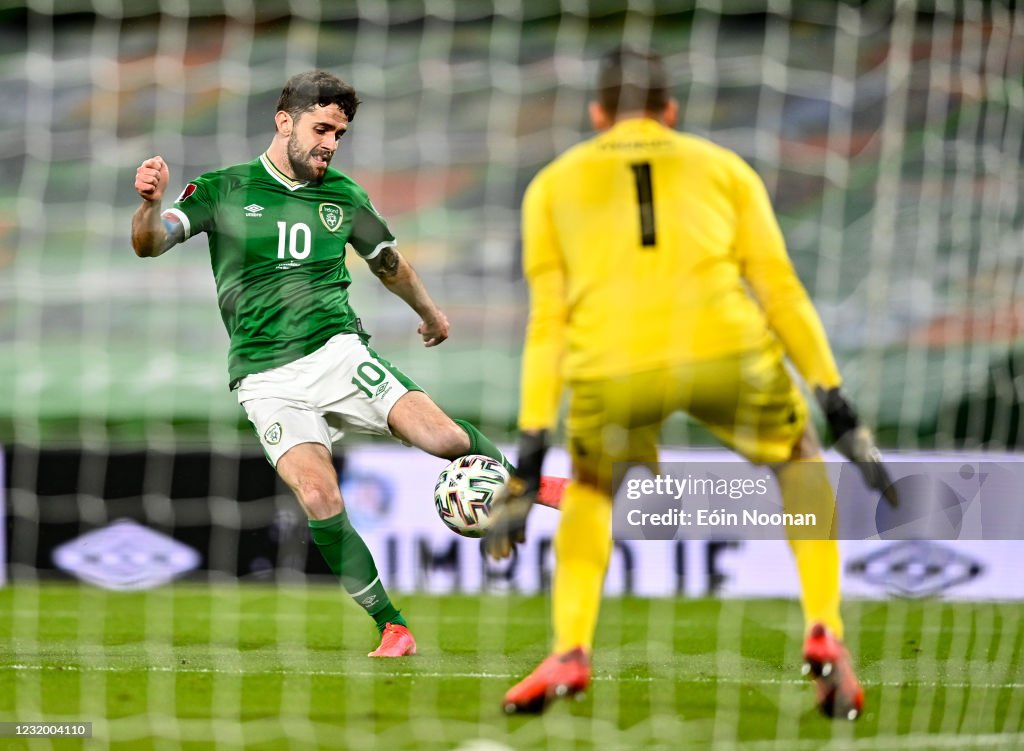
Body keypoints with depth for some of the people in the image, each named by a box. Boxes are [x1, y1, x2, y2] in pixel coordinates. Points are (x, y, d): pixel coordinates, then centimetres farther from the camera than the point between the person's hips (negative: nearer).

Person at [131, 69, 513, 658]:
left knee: (439, 434, -22)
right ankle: (393, 630, -13)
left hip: (337, 350, 2)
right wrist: (151, 203, -32)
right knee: (320, 499, -23)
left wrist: (430, 312, 44)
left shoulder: (343, 196, 10)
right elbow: (151, 244, -9)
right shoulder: (225, 190, 1)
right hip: (268, 378, -2)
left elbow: (388, 262, 29)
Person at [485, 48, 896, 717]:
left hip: (612, 367, 0)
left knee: (592, 487, 32)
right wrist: (841, 411, 18)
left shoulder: (553, 184, 25)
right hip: (725, 350, 0)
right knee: (800, 459, 30)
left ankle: (570, 652, 12)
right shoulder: (725, 168, 26)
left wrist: (530, 456, 15)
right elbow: (780, 291, 17)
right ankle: (825, 632, 12)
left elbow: (548, 323, 17)